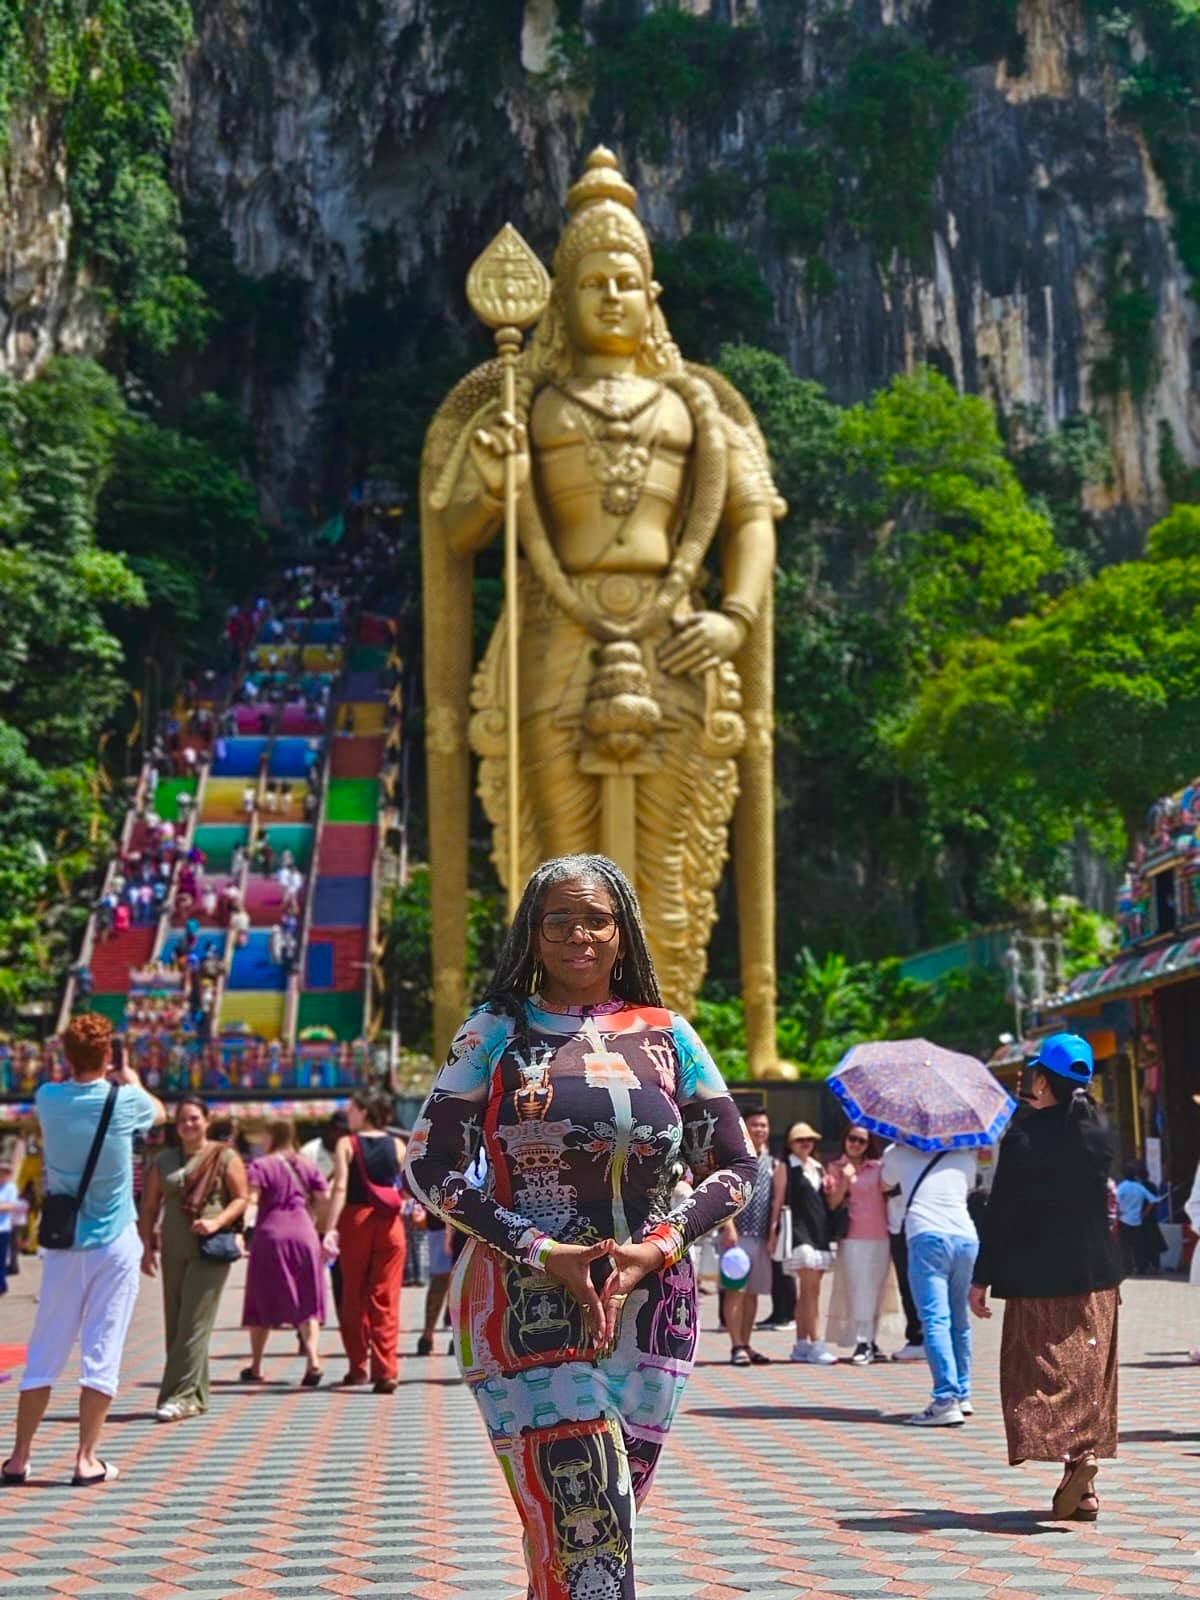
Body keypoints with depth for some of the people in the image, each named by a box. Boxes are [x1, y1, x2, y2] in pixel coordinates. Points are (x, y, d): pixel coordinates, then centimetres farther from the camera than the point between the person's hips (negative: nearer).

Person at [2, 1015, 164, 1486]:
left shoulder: (48, 1099, -3)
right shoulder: (125, 1101, -8)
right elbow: (159, 1112, 16)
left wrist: (91, 1076, 30)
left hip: (63, 1242, 3)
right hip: (114, 1242, -3)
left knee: (45, 1352, 9)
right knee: (102, 1352, 0)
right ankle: (86, 1459, -1)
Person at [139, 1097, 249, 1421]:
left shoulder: (224, 1157, 1)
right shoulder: (163, 1161, 13)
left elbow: (242, 1198, -3)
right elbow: (150, 1206, 13)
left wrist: (217, 1222, -18)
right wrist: (147, 1245, 4)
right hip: (173, 1251, 5)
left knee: (194, 1324, -10)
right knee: (175, 1325, 6)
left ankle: (181, 1396, -10)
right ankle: (196, 1395, 15)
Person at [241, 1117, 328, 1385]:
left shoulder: (261, 1166, -3)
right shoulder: (307, 1166, 9)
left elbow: (250, 1199, -16)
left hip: (270, 1235, -2)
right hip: (304, 1236, 3)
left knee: (262, 1303, 10)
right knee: (306, 1303, 4)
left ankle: (256, 1367, 18)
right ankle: (314, 1360, -13)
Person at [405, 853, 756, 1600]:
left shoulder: (666, 1035, 7)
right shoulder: (496, 1033, 1)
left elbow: (738, 1164, 7)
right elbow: (430, 1167, -3)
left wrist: (658, 1247, -9)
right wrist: (543, 1253, -13)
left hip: (649, 1308, 3)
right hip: (526, 1309, -3)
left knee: (608, 1521, 8)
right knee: (585, 1532, -12)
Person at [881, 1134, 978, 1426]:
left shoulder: (898, 1153, 13)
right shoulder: (964, 1155, 17)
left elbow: (886, 1184, 32)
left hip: (927, 1239, -4)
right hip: (966, 1237, 4)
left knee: (936, 1320, -12)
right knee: (959, 1322, 16)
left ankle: (946, 1401, -23)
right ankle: (962, 1395, 23)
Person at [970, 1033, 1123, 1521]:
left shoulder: (1024, 1138, -12)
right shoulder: (1098, 1134, 3)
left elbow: (1001, 1214, -12)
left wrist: (982, 1278, -5)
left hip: (1039, 1278, -5)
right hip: (1095, 1275, 5)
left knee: (1043, 1372, 1)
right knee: (1087, 1374, 11)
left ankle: (1074, 1453, -23)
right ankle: (1082, 1488, 14)